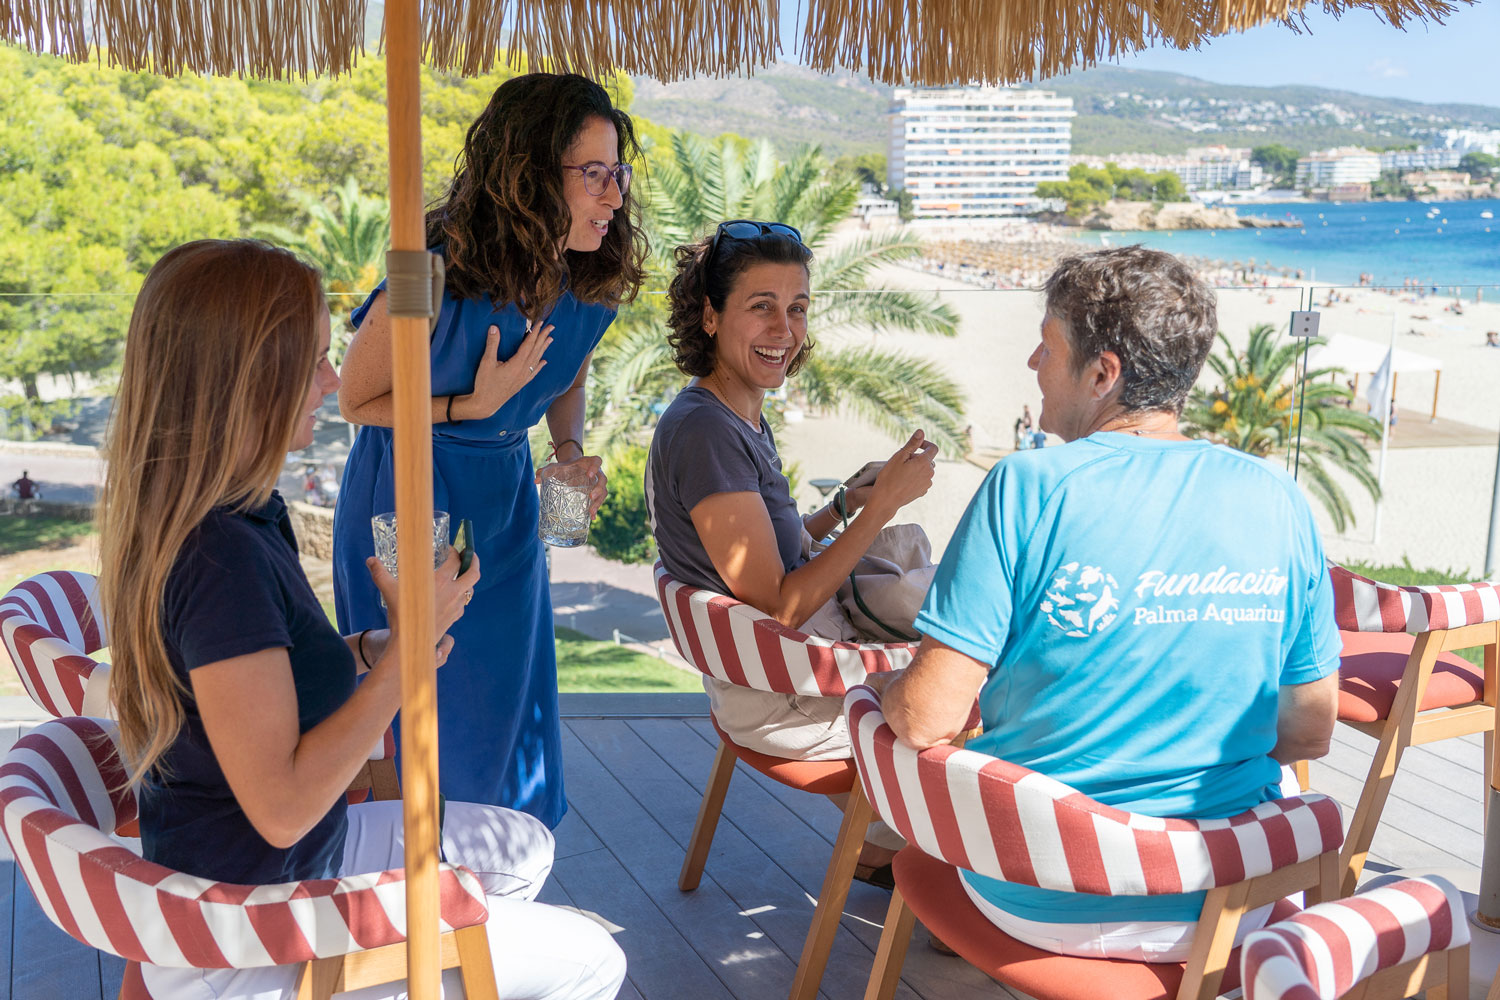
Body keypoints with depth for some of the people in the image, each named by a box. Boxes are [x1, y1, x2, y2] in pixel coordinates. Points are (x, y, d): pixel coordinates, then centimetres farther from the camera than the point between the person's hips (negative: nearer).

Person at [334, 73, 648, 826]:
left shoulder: (594, 286, -10)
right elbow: (356, 401, -11)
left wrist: (572, 450, -6)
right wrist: (473, 405, -23)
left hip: (505, 497, 5)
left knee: (509, 706, 13)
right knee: (420, 714, 5)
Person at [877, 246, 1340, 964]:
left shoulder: (1027, 489, -18)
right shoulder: (1279, 500, -6)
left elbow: (927, 720, -19)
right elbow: (1310, 734, 2)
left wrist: (887, 690, 3)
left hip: (1041, 905, -3)